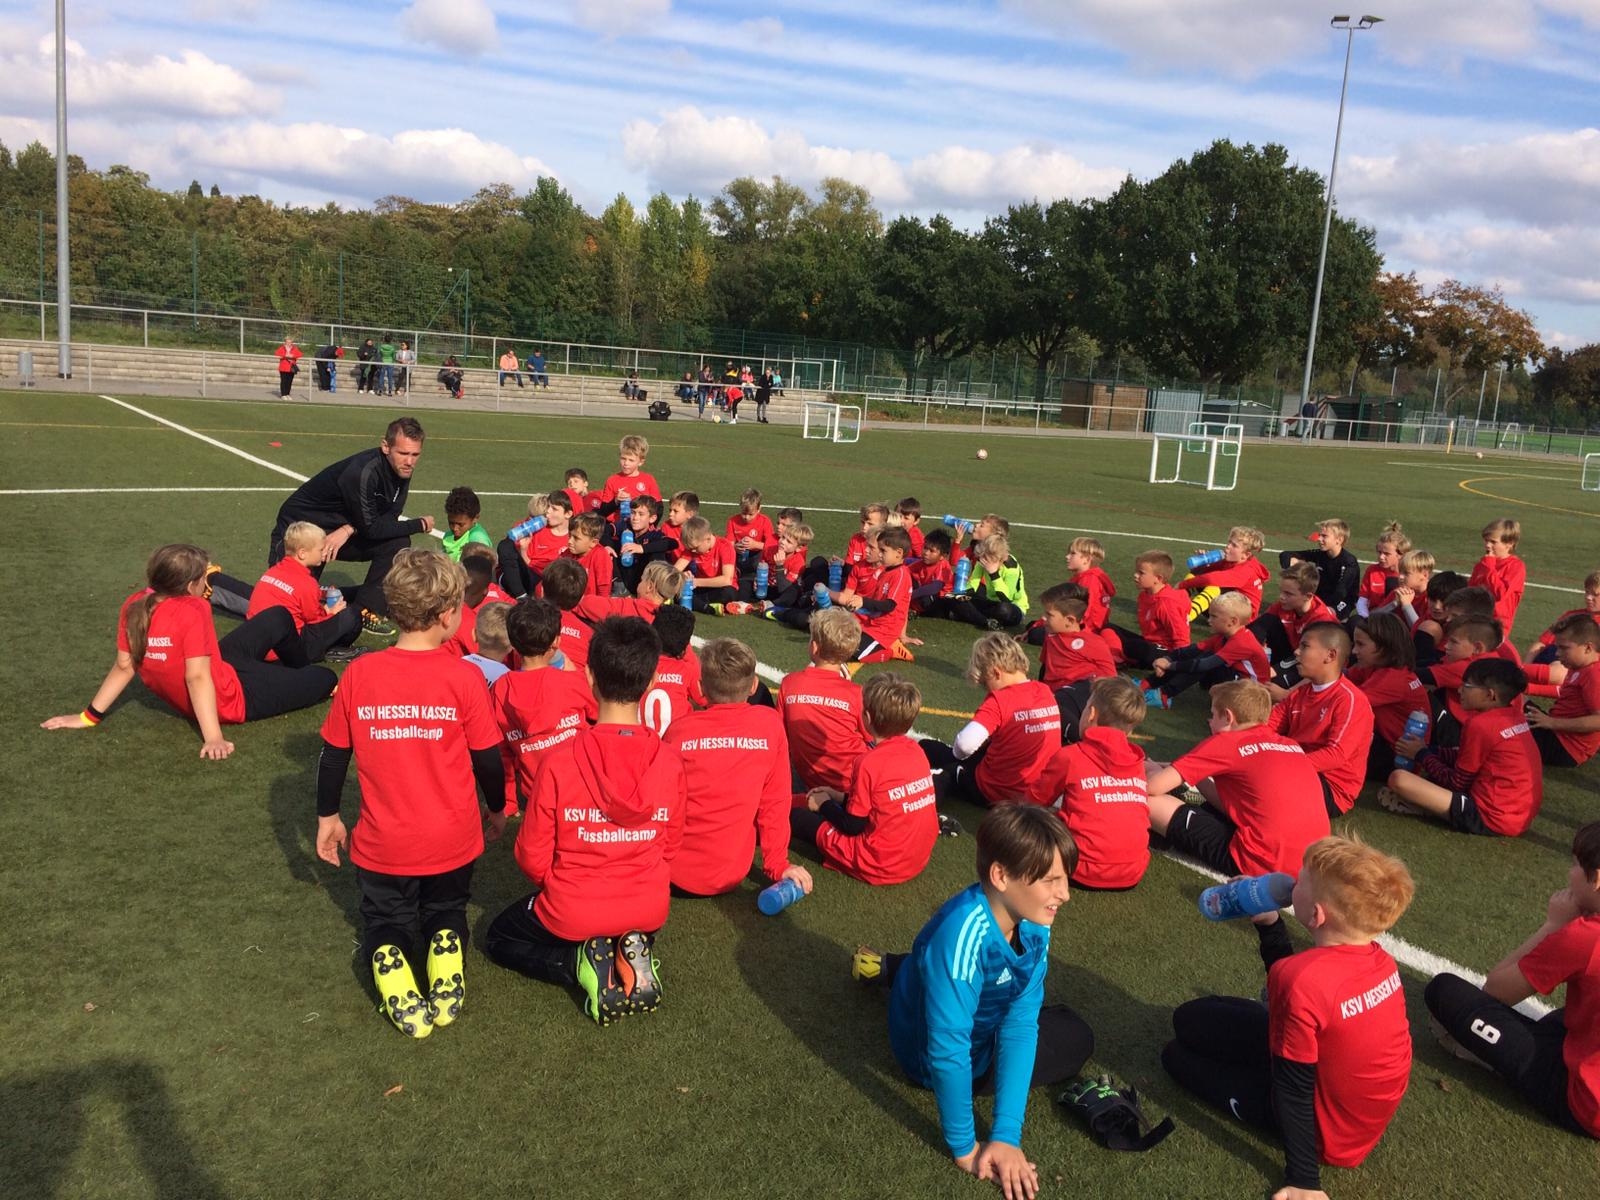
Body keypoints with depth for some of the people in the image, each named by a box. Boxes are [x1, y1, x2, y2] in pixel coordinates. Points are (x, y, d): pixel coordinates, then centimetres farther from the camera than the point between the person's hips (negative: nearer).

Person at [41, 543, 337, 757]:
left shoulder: (134, 605, -12)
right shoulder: (193, 610, -33)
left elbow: (124, 667, -9)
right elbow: (198, 677, -35)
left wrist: (90, 716, -2)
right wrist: (213, 737, -36)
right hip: (231, 698, -8)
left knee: (280, 617, 21)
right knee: (326, 678, 9)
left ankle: (296, 673, 48)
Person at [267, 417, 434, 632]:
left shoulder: (401, 470, -10)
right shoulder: (363, 473, -32)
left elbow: (389, 519, -9)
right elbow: (371, 529, -26)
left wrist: (349, 530, -25)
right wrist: (420, 525, -16)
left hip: (340, 530, 7)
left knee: (398, 542, -15)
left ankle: (365, 612, -7)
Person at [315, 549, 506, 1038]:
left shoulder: (359, 673, -9)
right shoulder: (463, 677, -15)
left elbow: (333, 754, 0)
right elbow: (488, 758, -6)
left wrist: (327, 817, 15)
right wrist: (498, 810, 12)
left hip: (383, 844, 1)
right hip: (451, 841, -1)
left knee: (386, 920, 23)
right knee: (446, 911, 25)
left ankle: (389, 963, -7)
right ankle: (444, 949, -5)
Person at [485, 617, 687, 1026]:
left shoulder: (559, 760, -23)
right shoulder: (669, 761, -15)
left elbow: (533, 857, -12)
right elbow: (670, 847, 0)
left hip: (572, 914, -3)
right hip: (649, 911, 3)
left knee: (500, 938, 28)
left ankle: (585, 963, -1)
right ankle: (633, 952, 4)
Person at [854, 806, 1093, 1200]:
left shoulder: (1032, 924, -20)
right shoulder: (963, 935, -42)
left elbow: (1020, 1025, -22)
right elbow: (949, 1051, -37)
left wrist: (1007, 1135, -27)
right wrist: (964, 1148, -30)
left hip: (980, 1022, 6)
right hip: (933, 1055, -6)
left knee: (1073, 1032, 26)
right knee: (1075, 1043, -3)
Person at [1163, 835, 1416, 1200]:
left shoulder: (1301, 979, -35)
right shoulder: (1378, 958, -11)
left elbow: (1293, 1090, -27)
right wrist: (1269, 923, 1)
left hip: (1331, 1133, -7)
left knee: (1178, 1055, 5)